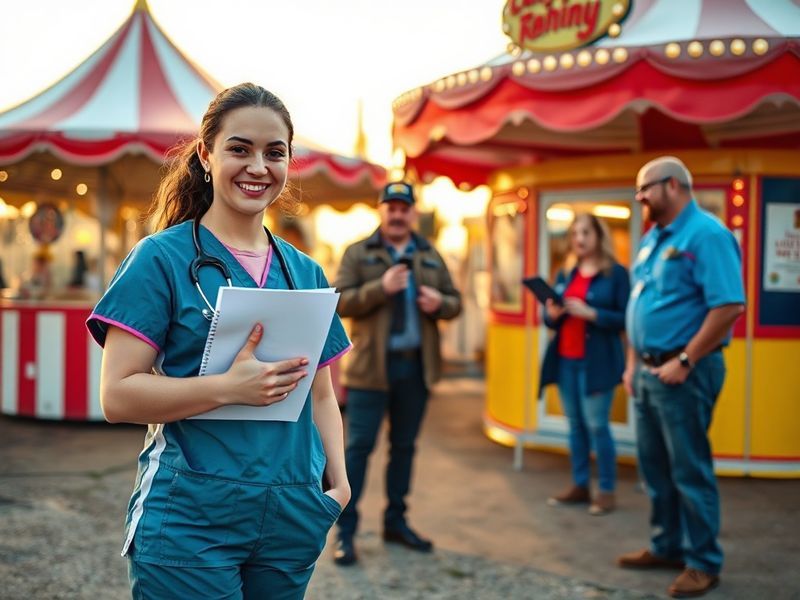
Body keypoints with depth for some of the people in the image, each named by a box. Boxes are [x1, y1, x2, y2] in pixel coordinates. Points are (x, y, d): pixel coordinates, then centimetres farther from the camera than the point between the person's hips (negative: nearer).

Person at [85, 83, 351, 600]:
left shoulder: (306, 272, 10)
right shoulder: (161, 258, -5)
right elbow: (118, 395, -11)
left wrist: (338, 479, 1)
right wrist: (230, 388, -23)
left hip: (293, 514, 5)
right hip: (190, 515, -5)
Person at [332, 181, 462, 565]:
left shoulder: (431, 256, 12)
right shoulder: (358, 253, 0)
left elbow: (455, 301, 15)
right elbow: (340, 302, -9)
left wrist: (440, 303, -8)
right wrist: (381, 287, -22)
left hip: (416, 366, 4)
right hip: (371, 365, -4)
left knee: (404, 446, 12)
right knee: (358, 446, -3)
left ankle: (395, 521, 24)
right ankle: (345, 530, 2)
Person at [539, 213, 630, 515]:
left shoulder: (616, 273, -5)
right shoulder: (565, 274, 14)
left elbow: (626, 319, -11)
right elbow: (550, 320, 17)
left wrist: (591, 313, -21)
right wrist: (551, 314, -6)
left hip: (596, 362, -6)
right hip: (565, 360, 6)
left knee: (596, 424, -5)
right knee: (575, 424, 10)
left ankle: (607, 490, 5)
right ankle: (580, 485, 18)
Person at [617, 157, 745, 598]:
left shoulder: (707, 235, -15)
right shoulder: (652, 238, 14)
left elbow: (728, 306, -23)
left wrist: (684, 361, -21)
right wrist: (633, 363, 14)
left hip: (682, 372, -9)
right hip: (648, 371, 9)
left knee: (690, 470, 0)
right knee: (655, 466, 16)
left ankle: (703, 562, 11)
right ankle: (666, 546, 29)